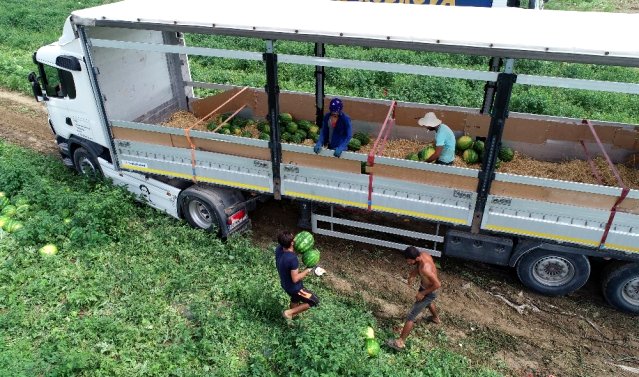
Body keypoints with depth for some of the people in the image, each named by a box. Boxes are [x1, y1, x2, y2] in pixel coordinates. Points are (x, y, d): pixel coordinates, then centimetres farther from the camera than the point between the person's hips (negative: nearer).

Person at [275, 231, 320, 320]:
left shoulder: (279, 249, -15)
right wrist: (307, 271, -19)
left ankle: (292, 317, 57)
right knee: (315, 301, 9)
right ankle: (289, 312, 11)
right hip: (294, 288, -8)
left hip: (285, 284, 8)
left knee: (295, 299, 35)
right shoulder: (292, 259, -38)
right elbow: (295, 279, -31)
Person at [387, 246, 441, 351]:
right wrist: (412, 274, -9)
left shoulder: (425, 268, -41)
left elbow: (438, 284, -33)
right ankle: (436, 318, 69)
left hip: (428, 292, -9)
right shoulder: (423, 255, -17)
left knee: (410, 316, -2)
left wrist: (423, 293, -24)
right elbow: (418, 268, 6)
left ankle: (400, 342, 8)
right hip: (424, 286, 9)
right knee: (428, 303, 40)